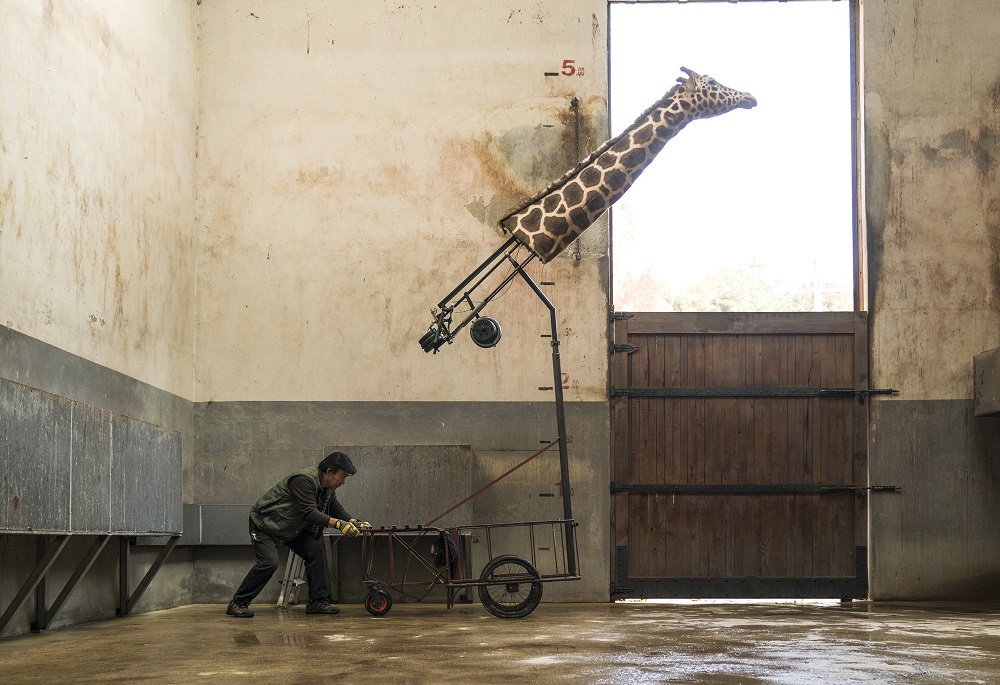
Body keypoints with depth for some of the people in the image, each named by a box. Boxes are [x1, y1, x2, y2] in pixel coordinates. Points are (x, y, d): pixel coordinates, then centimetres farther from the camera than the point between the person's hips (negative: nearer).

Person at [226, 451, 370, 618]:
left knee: (315, 550, -7)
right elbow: (310, 513, -39)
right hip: (265, 524, -9)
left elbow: (337, 509, 7)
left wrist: (355, 523, -11)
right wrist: (339, 524, -46)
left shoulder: (327, 489, 0)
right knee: (269, 562, -24)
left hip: (291, 528, 9)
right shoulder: (304, 481, -31)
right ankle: (238, 603, -12)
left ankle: (318, 601, -2)